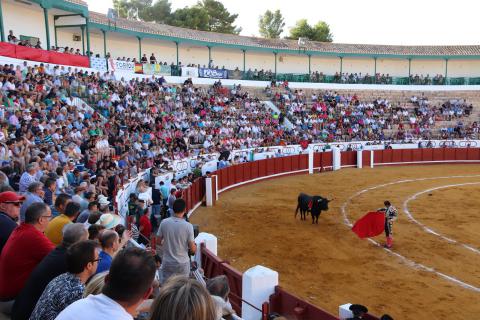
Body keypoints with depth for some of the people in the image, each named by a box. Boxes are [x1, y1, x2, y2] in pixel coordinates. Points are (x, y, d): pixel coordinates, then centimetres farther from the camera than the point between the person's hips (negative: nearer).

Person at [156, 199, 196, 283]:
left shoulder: (164, 222, -9)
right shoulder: (188, 226, -17)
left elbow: (158, 242, 3)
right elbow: (193, 249, -12)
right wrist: (194, 245, 10)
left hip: (167, 263, 2)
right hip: (182, 263, -2)